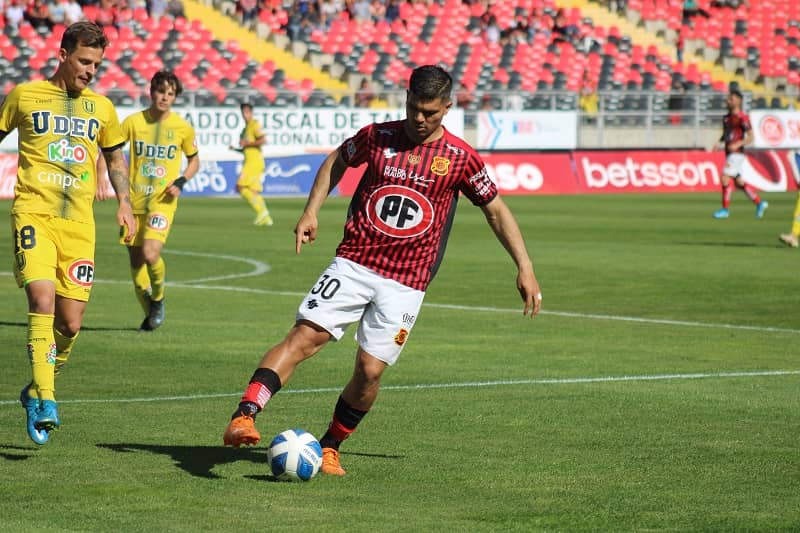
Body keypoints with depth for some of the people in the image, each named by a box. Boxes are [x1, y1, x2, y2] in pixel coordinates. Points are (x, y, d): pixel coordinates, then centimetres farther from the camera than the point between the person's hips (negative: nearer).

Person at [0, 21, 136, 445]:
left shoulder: (101, 108, 13)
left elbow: (114, 157, 26)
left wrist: (124, 202, 13)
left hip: (78, 223, 3)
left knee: (70, 323, 0)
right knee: (42, 299, -23)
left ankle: (35, 391, 24)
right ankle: (44, 402, -26)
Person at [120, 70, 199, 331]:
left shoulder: (183, 128, 0)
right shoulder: (134, 122, -1)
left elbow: (194, 160, 15)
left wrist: (180, 182, -2)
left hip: (163, 200, -2)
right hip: (134, 199, 2)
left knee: (150, 254, -21)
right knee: (135, 260, 6)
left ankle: (158, 298, 9)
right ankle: (150, 314, 27)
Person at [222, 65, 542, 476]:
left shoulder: (459, 158, -1)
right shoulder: (377, 136, 2)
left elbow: (496, 210, 10)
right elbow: (337, 160, 22)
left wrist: (524, 268, 7)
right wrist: (311, 212, 12)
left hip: (406, 284, 0)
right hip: (354, 263, 1)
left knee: (370, 370, -7)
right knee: (304, 336, -18)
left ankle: (329, 447, 15)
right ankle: (244, 417, -27)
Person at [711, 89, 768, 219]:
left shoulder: (742, 118, -12)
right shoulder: (727, 117, 13)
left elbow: (750, 137, -13)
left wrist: (737, 144, -25)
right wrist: (719, 143, 5)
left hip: (737, 153, -9)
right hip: (729, 153, 9)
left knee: (725, 178, -14)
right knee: (739, 182, 12)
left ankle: (725, 209, -6)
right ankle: (759, 203, 23)